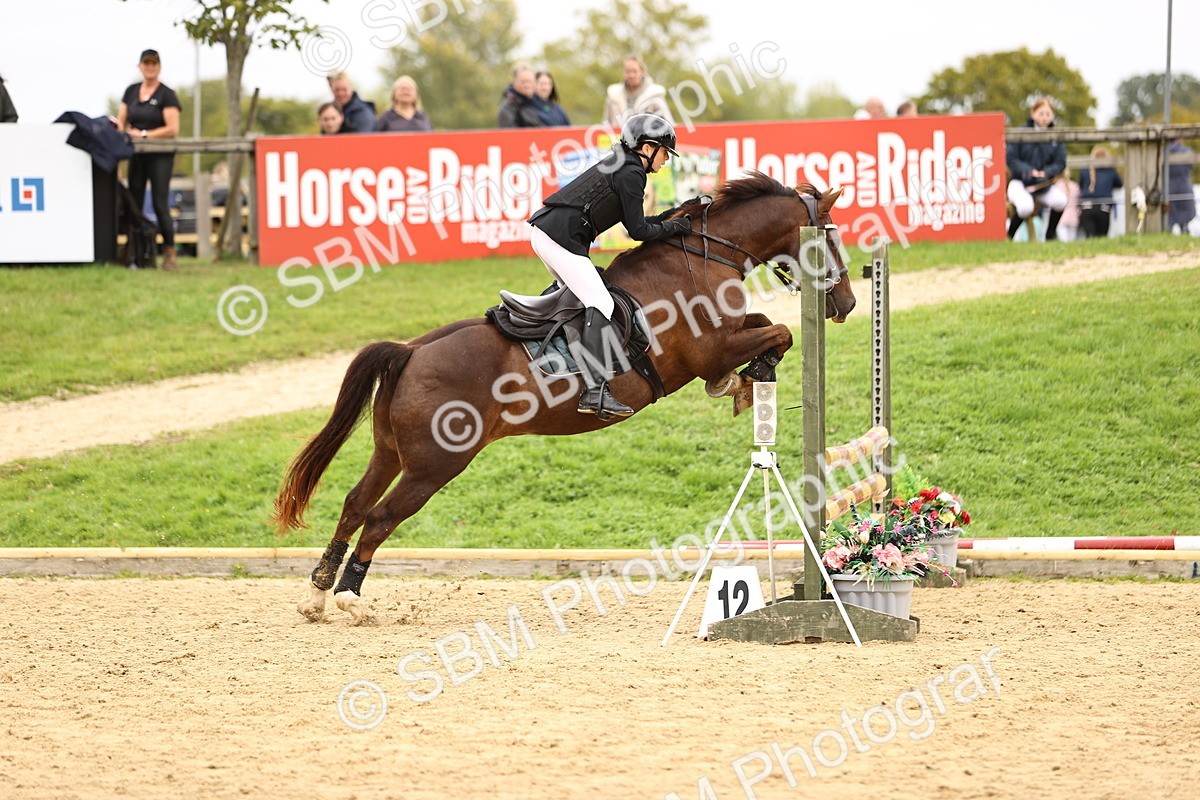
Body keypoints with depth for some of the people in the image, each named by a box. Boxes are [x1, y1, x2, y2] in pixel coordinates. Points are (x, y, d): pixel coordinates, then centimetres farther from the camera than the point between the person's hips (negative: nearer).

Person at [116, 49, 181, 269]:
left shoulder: (166, 95, -6)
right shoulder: (131, 92, 12)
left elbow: (172, 129, -13)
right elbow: (121, 122, 13)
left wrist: (144, 134, -16)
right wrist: (121, 129, -10)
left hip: (160, 156, -6)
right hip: (137, 156, 6)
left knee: (160, 204, -10)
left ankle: (169, 253, -6)